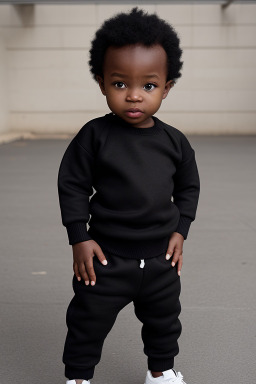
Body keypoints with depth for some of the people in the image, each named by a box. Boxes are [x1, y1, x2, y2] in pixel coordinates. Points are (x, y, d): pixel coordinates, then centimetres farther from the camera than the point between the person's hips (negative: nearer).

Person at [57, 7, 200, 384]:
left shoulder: (174, 141, -4)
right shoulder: (94, 135, -13)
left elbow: (188, 187, 10)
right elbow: (72, 184, -8)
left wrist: (180, 230, 2)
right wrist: (79, 238, -10)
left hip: (161, 256, 3)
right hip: (106, 256, -3)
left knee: (164, 319, 22)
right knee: (88, 322, 10)